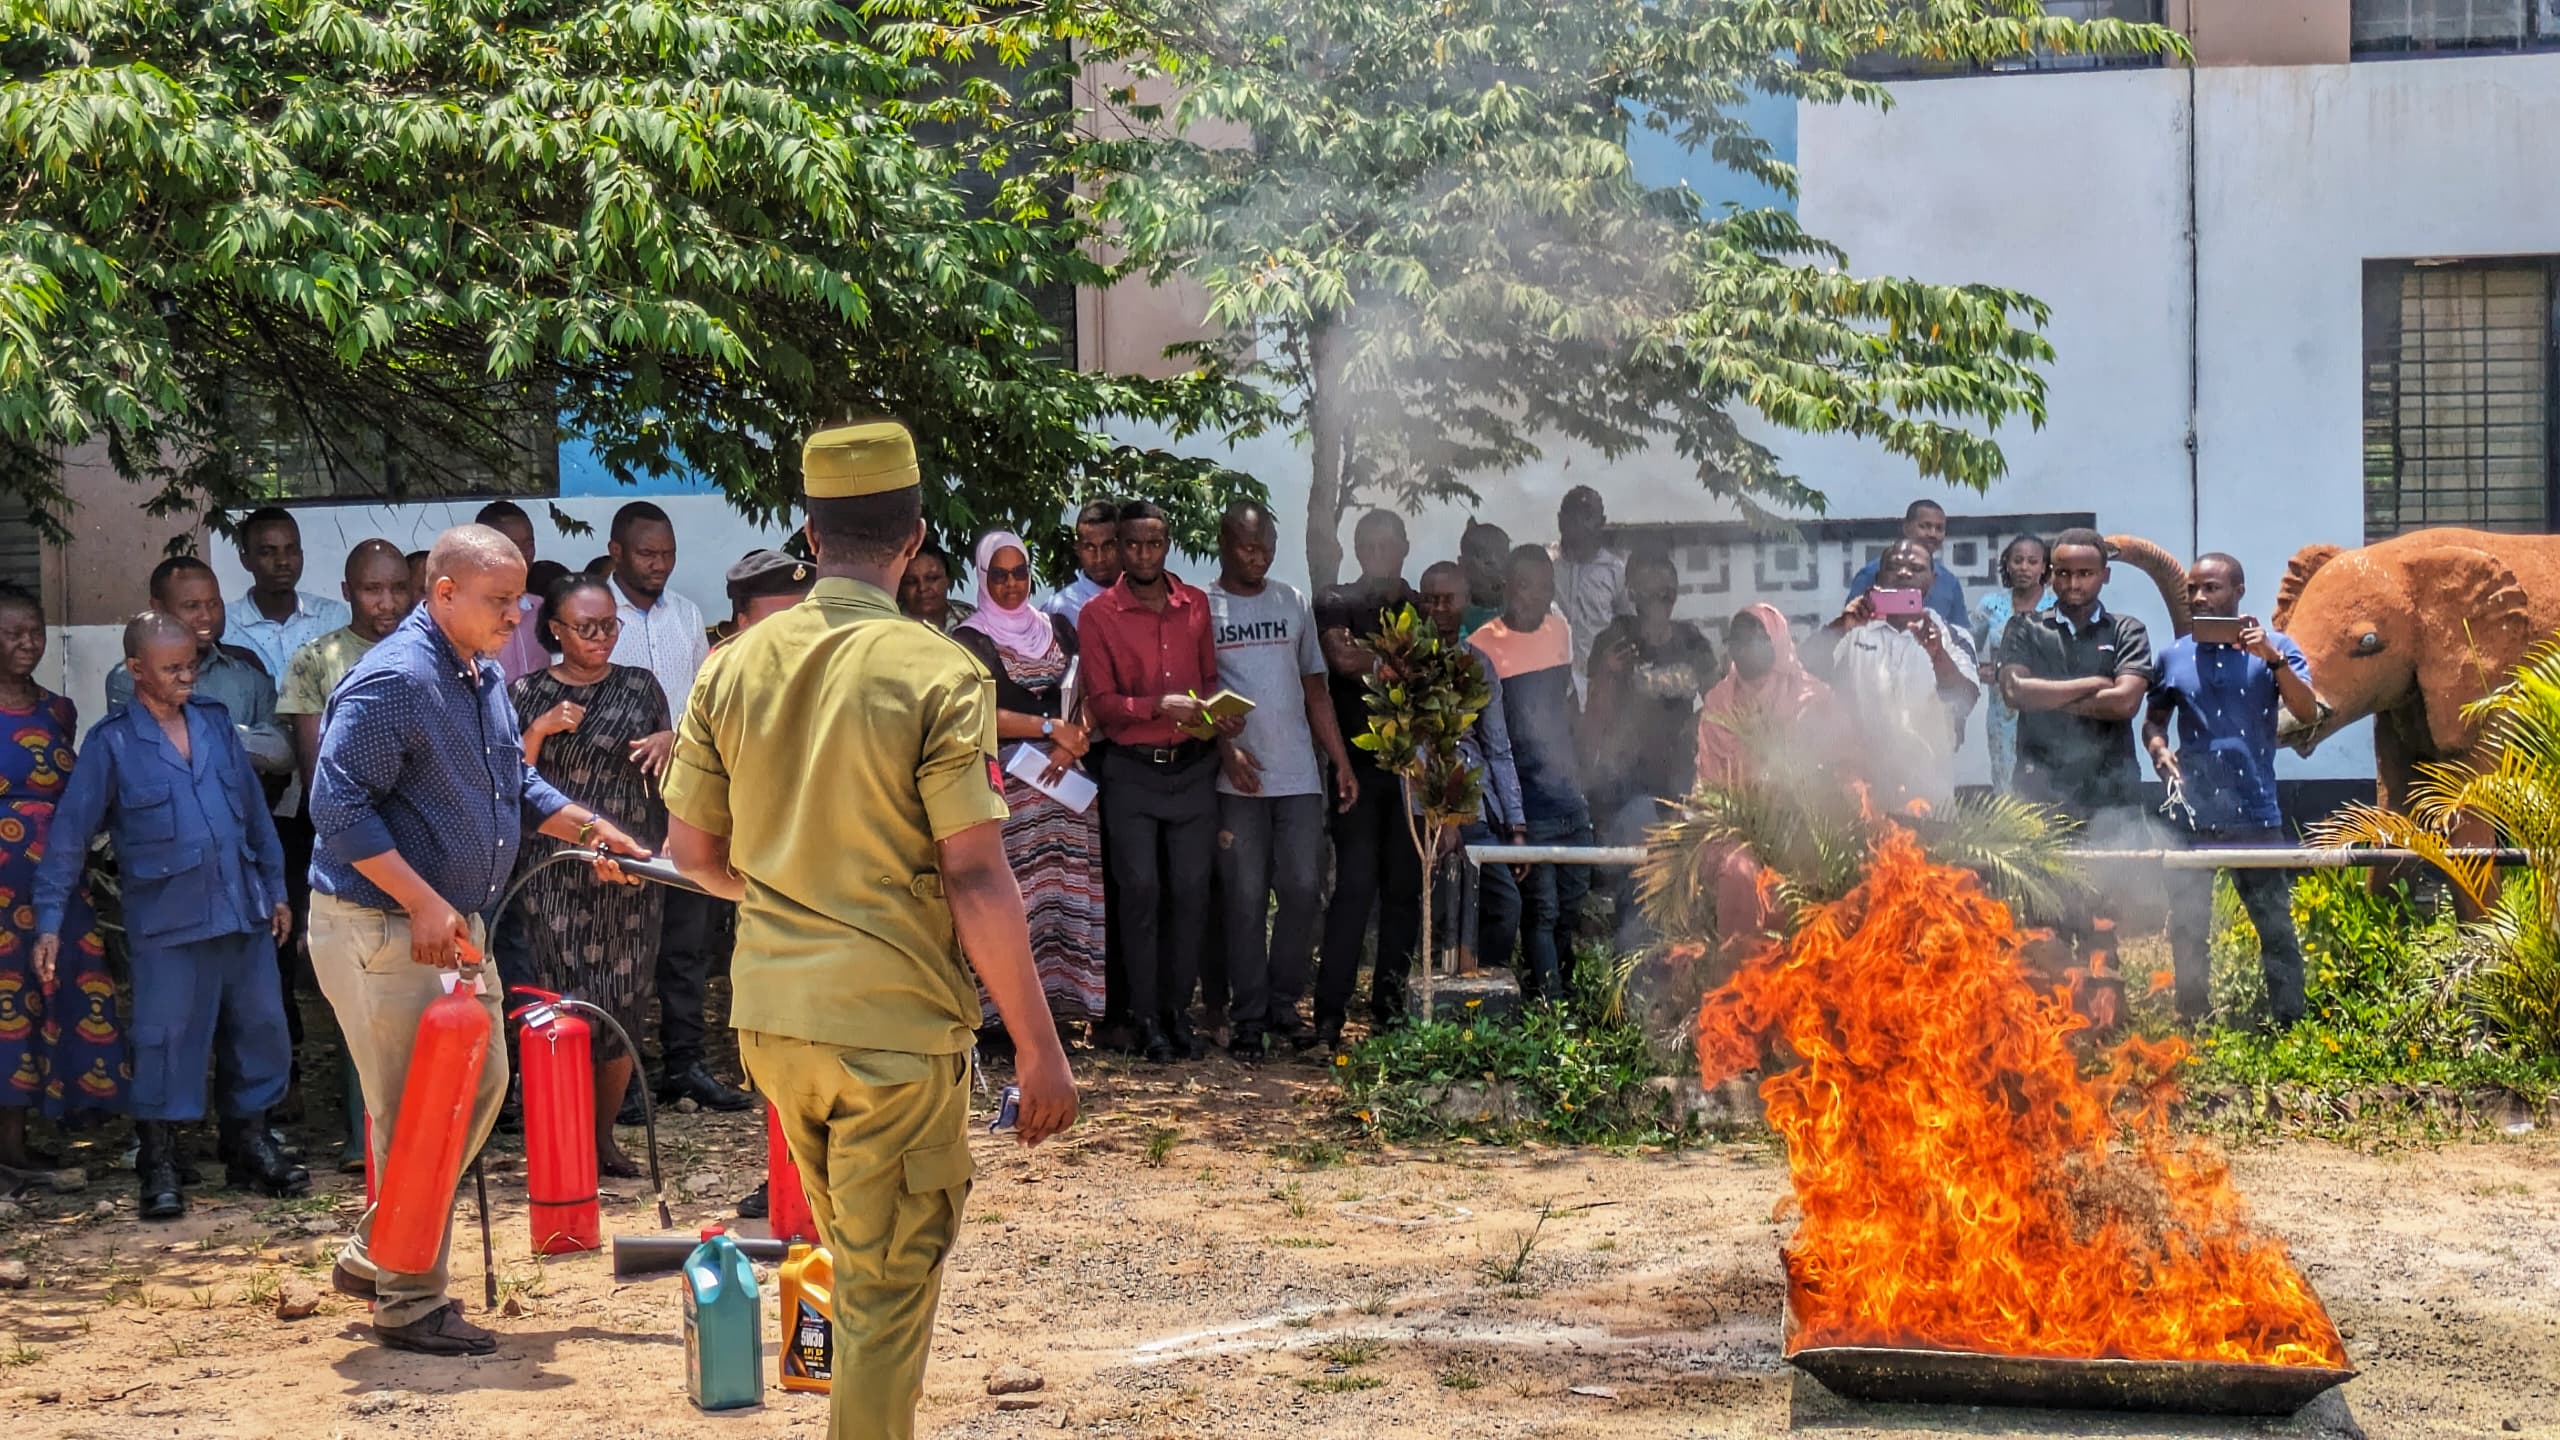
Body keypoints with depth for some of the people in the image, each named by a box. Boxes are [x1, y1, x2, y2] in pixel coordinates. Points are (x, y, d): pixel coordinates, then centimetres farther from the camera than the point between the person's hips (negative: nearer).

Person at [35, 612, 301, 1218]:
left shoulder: (215, 722, 8)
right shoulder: (111, 743, -4)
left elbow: (255, 809, 15)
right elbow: (69, 834, -4)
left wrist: (276, 890, 15)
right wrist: (49, 923, -8)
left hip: (242, 911, 5)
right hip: (167, 919, -4)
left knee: (261, 1027, 9)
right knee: (166, 1038, -2)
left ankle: (249, 1143, 24)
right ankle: (158, 1163, 10)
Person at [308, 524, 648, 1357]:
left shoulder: (483, 678, 12)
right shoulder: (395, 680, -19)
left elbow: (517, 785, 24)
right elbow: (338, 805, -24)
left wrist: (585, 827, 8)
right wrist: (423, 903, -28)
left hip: (453, 924, 10)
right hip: (379, 927, -10)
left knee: (480, 1084, 16)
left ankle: (373, 1257, 27)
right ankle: (410, 1304, 5)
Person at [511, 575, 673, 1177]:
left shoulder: (640, 686, 9)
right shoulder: (527, 693, 4)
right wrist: (540, 729, -13)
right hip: (554, 874, -2)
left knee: (624, 1003, 2)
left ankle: (604, 1136, 15)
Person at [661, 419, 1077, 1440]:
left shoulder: (737, 665, 2)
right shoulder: (937, 675, -14)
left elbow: (692, 849, 8)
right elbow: (976, 879, -17)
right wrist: (1039, 1047, -10)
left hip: (771, 1012, 6)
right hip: (896, 1019, -6)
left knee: (855, 1249, 25)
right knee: (889, 1277, 5)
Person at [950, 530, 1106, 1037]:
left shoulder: (1058, 628, 16)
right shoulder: (971, 640, 1)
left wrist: (1073, 739, -6)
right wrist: (1050, 728, -11)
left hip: (1063, 773, 5)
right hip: (1005, 779, -5)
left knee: (1065, 888, 0)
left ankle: (1056, 999, 4)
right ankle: (1003, 1010, -9)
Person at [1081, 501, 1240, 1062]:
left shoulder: (1196, 605, 8)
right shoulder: (1099, 614, -3)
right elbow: (1100, 703, -8)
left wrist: (1221, 716, -5)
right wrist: (1158, 707, -24)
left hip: (1193, 767, 3)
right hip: (1132, 770, -3)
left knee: (1191, 890, 2)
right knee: (1141, 890, -4)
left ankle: (1178, 1009, 12)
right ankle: (1147, 1017, 3)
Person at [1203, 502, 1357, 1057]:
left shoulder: (1293, 602, 14)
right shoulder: (1200, 608, 2)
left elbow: (1315, 688, 17)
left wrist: (1341, 761, 11)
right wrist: (1225, 749, -15)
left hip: (1299, 776, 3)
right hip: (1236, 779, -3)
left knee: (1303, 888, -1)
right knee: (1245, 899, -3)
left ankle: (1283, 1004, 11)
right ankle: (1248, 1017, 3)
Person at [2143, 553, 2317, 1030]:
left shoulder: (2274, 648, 2)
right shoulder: (2175, 656, 9)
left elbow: (2308, 713, -9)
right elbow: (2154, 720, 18)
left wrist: (2273, 659, -21)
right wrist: (2159, 750, -4)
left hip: (2255, 811, -2)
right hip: (2191, 812, 3)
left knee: (2275, 924, -2)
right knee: (2188, 928, 6)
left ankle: (2290, 1026, 3)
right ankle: (2192, 1025, 15)